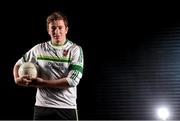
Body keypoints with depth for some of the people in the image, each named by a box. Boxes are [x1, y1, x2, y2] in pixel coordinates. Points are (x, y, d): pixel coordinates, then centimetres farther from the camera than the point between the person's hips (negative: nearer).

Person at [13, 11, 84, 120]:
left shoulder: (75, 50, -3)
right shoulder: (38, 49, 7)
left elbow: (72, 80, -13)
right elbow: (18, 64, 20)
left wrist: (42, 82, -12)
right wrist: (17, 79, -3)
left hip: (67, 108, -2)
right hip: (42, 106, 2)